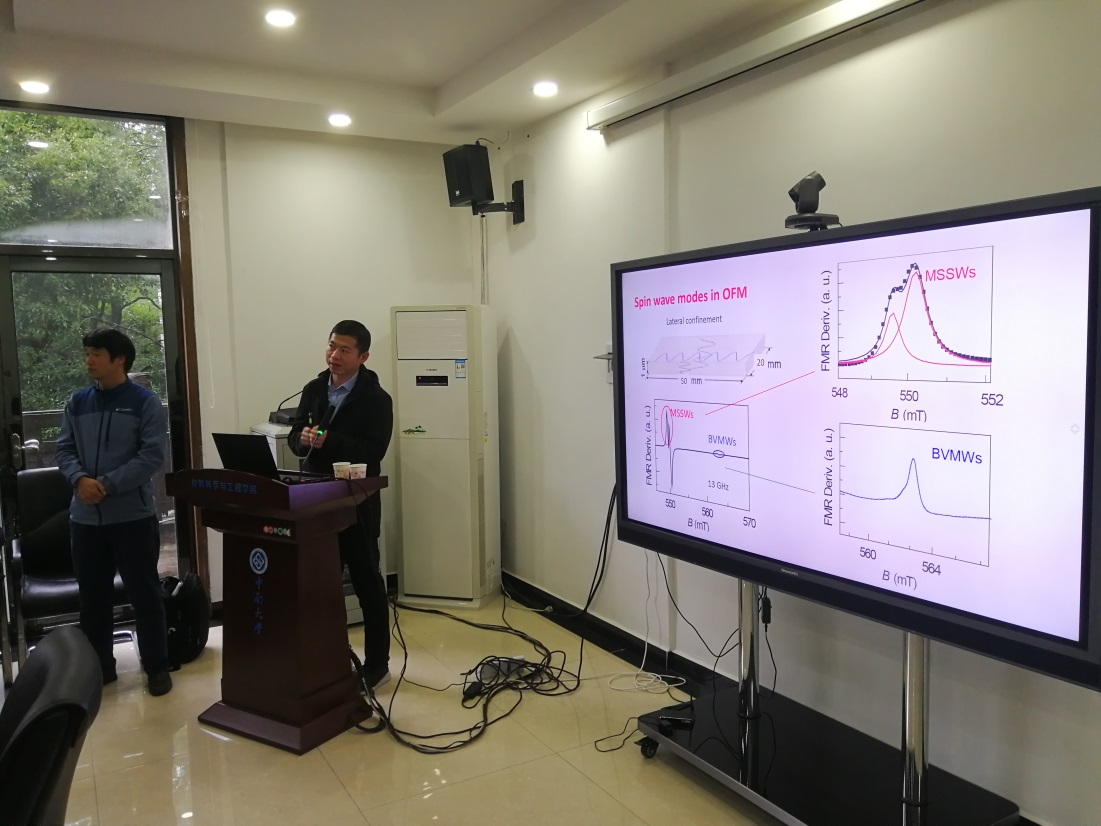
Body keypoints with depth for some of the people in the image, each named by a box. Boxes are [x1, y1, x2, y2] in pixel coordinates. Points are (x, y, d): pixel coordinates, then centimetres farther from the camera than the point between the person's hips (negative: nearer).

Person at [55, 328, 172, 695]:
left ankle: (157, 667, 16)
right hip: (85, 516, 4)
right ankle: (99, 667, 27)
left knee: (144, 594, 4)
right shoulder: (77, 402, 9)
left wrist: (107, 485, -18)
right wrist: (80, 479, -14)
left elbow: (152, 456, -11)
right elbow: (64, 450, 7)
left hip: (133, 514, -4)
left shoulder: (145, 402, -4)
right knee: (92, 596, 13)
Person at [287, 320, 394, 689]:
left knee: (367, 583, 6)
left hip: (356, 504, -5)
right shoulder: (313, 390, 9)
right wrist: (302, 438, -13)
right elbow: (294, 437, 10)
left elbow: (373, 452, -18)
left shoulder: (376, 399, -9)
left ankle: (376, 665, 18)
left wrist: (328, 441, -28)